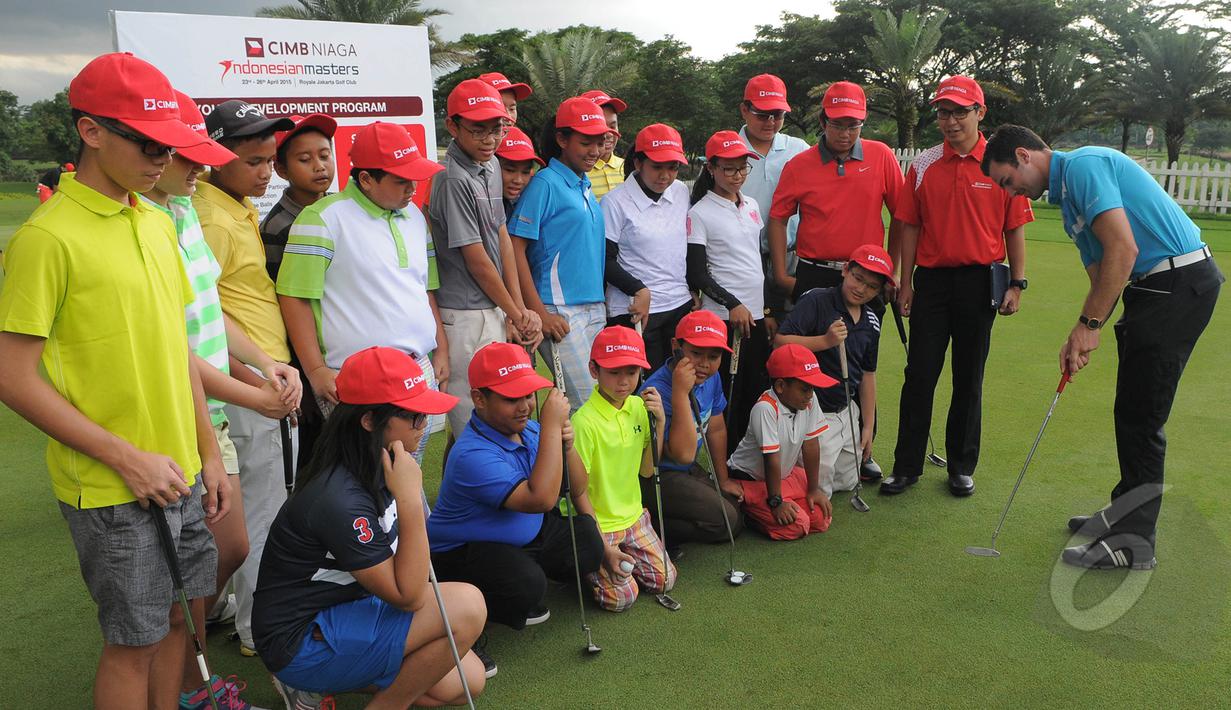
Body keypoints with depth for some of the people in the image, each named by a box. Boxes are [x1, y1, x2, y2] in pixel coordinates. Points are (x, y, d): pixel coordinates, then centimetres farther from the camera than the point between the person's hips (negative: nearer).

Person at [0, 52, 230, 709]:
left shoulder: (158, 224, 7)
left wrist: (208, 454, 11)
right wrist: (128, 458, -17)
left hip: (179, 475, 7)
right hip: (109, 490, -6)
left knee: (176, 615, 18)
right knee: (134, 641, 7)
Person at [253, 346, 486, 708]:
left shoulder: (378, 469, 0)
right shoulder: (340, 500, -29)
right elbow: (408, 596, -24)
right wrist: (410, 498, -30)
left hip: (345, 610, 10)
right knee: (466, 606, -23)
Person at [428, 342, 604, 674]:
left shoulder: (529, 430, -3)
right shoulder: (473, 454, -30)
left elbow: (577, 489, 4)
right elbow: (541, 498, -39)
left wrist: (567, 445, -17)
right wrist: (552, 426, -35)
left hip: (527, 534, 9)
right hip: (462, 549, -9)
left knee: (587, 548, -10)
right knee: (526, 584, -35)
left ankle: (519, 602, 11)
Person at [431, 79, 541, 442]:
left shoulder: (491, 165, 10)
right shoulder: (453, 179, -16)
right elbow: (476, 261, -14)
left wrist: (519, 309, 4)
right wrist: (516, 313, -2)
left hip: (495, 310, 9)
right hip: (465, 316, -9)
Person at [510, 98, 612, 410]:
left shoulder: (585, 186, 15)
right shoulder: (545, 183, -9)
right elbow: (515, 248, -14)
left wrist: (602, 304, 15)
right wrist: (539, 313, -18)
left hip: (594, 309, 8)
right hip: (560, 310, -8)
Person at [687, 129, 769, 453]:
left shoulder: (752, 206, 12)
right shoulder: (699, 214, -8)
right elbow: (697, 275, -10)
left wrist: (769, 306, 17)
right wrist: (733, 305, -14)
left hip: (757, 315, 7)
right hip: (723, 318, -6)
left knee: (758, 390, 10)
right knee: (727, 397, -2)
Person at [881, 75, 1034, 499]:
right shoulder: (923, 165, 4)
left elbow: (1015, 228, 3)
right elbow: (910, 226, 6)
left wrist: (1017, 283, -2)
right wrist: (905, 282, 3)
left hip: (980, 282, -1)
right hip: (931, 280, 1)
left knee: (969, 380, 8)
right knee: (919, 376, 2)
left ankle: (962, 467, 20)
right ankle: (907, 466, 11)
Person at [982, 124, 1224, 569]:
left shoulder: (1082, 165, -13)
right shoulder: (1067, 195, 18)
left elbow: (1123, 250, -22)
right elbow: (1101, 276, 17)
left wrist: (1089, 325, -16)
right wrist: (1081, 339, 6)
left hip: (1179, 281, -10)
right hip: (1155, 287, 10)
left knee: (1140, 415, -4)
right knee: (1134, 411, 17)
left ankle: (1134, 541, 5)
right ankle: (1127, 513, 30)